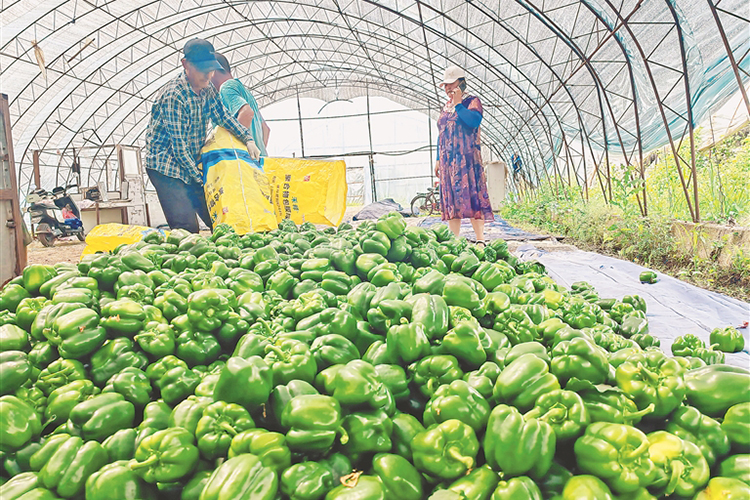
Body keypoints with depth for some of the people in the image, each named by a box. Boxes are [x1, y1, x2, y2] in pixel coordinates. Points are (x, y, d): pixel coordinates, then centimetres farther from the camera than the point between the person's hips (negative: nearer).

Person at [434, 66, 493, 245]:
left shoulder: (472, 101, 0)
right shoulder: (446, 106, 20)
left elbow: (474, 121, -20)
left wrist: (458, 103, -14)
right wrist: (438, 159, 16)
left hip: (466, 158, -7)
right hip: (448, 161, 7)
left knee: (470, 195, -12)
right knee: (451, 200, 5)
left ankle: (480, 240, -12)